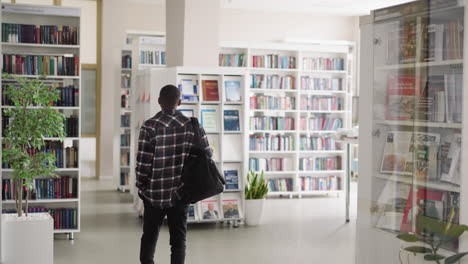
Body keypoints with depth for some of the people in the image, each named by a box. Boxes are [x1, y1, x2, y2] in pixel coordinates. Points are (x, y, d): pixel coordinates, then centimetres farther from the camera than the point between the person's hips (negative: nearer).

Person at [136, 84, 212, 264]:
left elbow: (143, 161, -11)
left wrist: (141, 187, 2)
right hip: (181, 192, 1)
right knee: (178, 239, 9)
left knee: (149, 236, 15)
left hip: (155, 192, -1)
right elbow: (207, 155, 0)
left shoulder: (150, 126, -10)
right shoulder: (193, 126, -4)